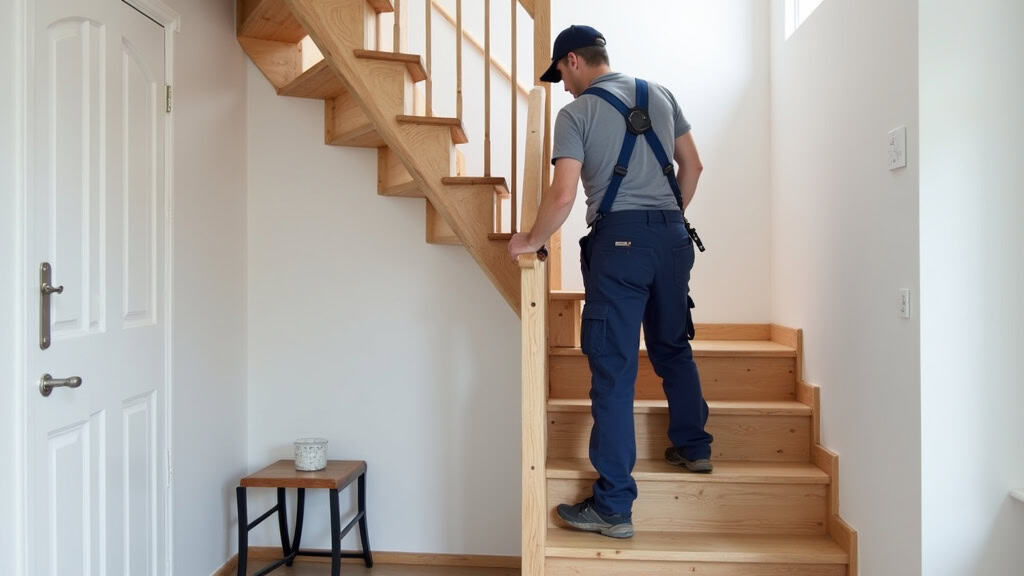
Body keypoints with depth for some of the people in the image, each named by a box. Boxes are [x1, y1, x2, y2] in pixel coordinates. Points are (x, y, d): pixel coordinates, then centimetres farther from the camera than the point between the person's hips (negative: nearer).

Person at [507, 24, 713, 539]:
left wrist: (531, 241, 0)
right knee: (674, 347, 23)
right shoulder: (660, 95, 13)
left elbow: (563, 195, -14)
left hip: (619, 239, -6)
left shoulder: (576, 113, -4)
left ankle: (613, 507, 2)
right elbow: (692, 166, 16)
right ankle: (693, 446, 38)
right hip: (672, 236, 6)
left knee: (613, 371, -3)